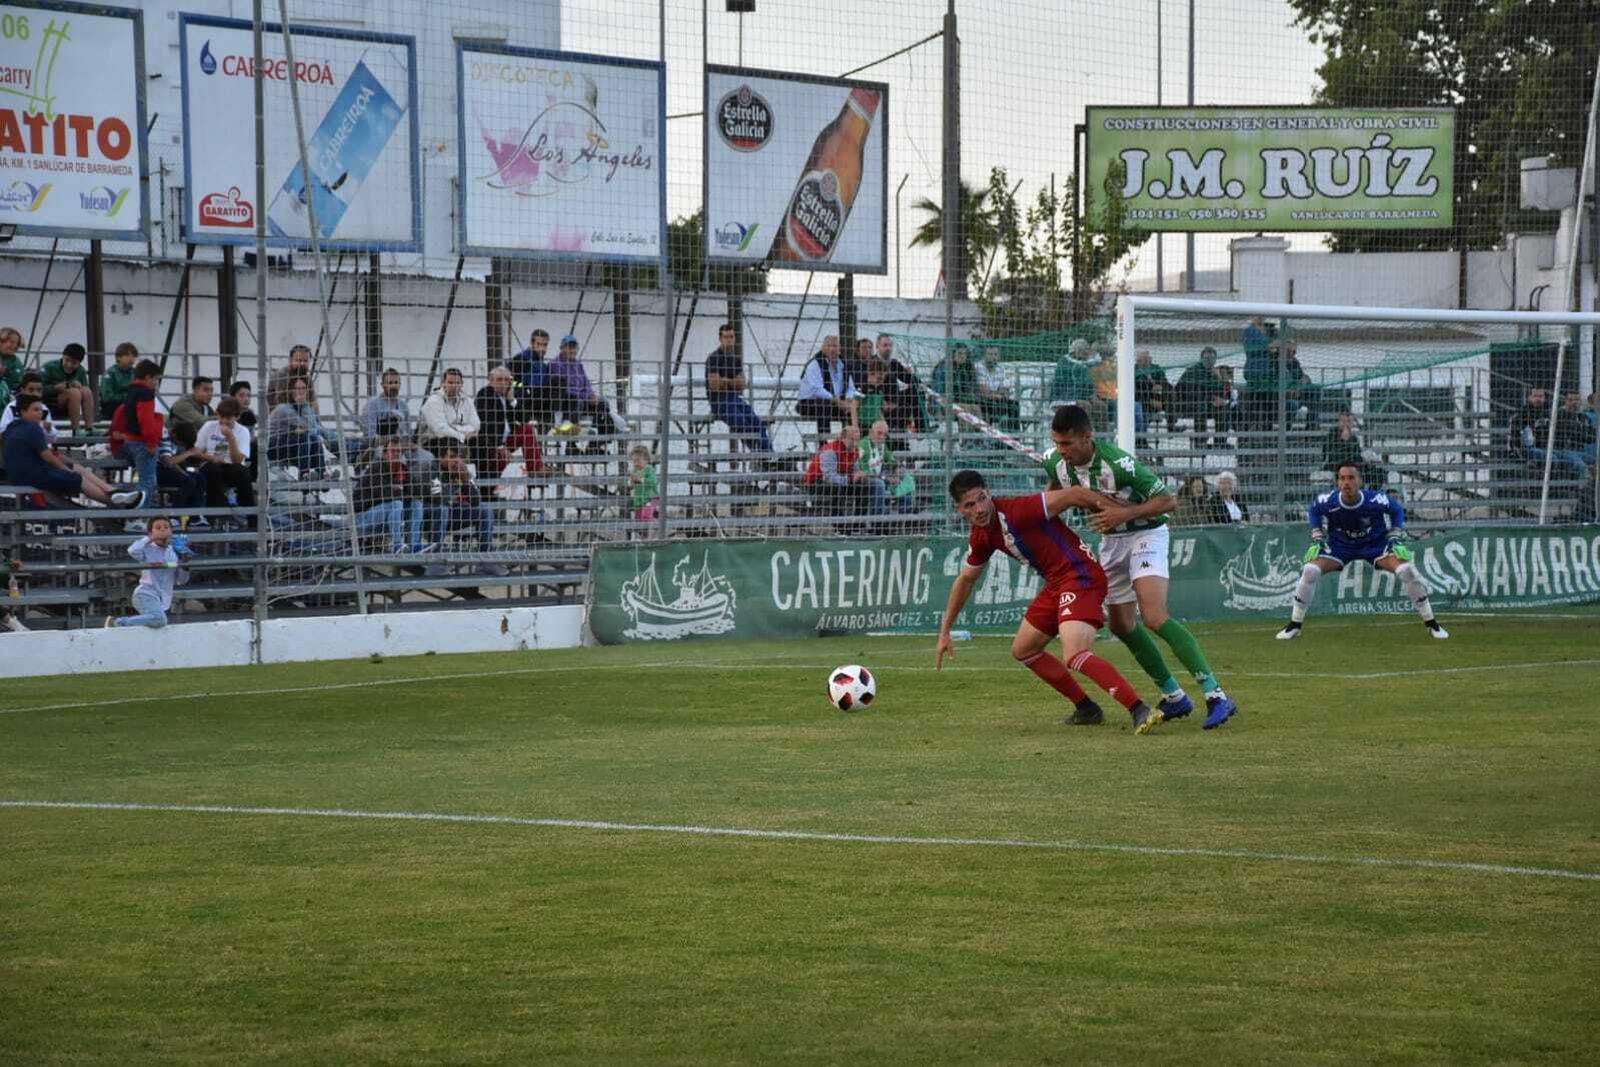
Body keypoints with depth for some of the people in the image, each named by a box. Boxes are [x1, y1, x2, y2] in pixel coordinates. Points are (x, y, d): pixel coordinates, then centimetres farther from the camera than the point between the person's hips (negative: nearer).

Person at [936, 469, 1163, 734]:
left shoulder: (1016, 511, -19)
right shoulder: (980, 536, 8)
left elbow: (1072, 495, -20)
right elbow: (965, 580, 24)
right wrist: (944, 632, 26)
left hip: (1080, 575, -10)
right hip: (1056, 583, 10)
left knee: (1074, 657, -27)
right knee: (1022, 651, 19)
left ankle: (1140, 711, -29)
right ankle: (1086, 709, 24)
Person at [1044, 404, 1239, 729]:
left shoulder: (1118, 464, -30)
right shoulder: (1055, 462, -10)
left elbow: (1168, 500, -24)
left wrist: (1126, 513, -33)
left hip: (1144, 533, -8)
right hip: (1110, 540, 8)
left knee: (1154, 618, -25)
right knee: (1122, 625, 10)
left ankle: (1216, 695, -28)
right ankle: (1174, 697, 24)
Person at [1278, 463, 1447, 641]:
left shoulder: (1376, 500, -29)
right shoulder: (1328, 501, -27)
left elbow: (1397, 509, -5)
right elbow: (1313, 510, -1)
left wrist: (1395, 537, -11)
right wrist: (1317, 538, -6)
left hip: (1375, 544, -1)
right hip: (1340, 545, 1)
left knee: (1407, 571, -19)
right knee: (1309, 571, -18)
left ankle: (1431, 624, -3)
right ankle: (1294, 625, -2)